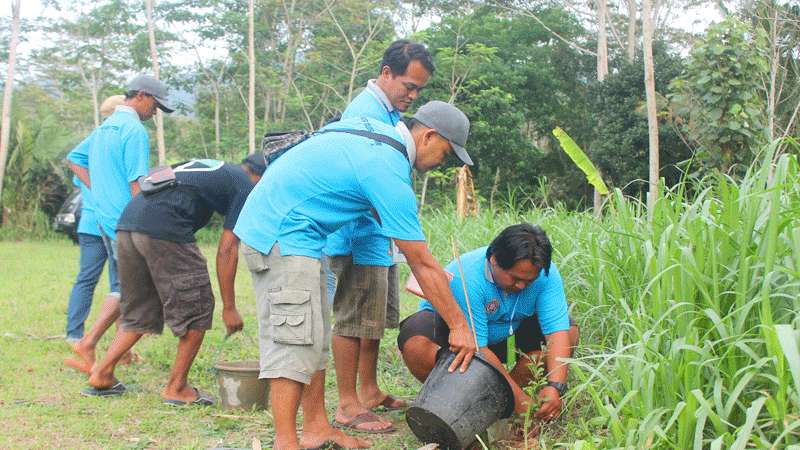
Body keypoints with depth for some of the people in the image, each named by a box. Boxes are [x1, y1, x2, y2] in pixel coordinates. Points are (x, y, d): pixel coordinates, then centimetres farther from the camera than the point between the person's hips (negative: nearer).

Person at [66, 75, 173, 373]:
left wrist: (99, 190, 18)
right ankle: (88, 344, -6)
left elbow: (74, 159, 25)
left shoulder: (105, 126, 17)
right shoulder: (135, 130, -13)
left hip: (104, 216, 10)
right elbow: (136, 183, -18)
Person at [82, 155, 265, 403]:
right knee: (196, 308, 7)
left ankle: (102, 374, 19)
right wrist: (229, 307, 7)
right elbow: (227, 249, 3)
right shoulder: (245, 187, 10)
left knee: (138, 310, 22)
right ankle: (177, 388, 14)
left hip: (127, 224, 8)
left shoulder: (207, 166, 32)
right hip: (164, 229, -8)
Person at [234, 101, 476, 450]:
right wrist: (459, 326, -9)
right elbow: (423, 266, -16)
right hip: (284, 233, -10)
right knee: (294, 338, -12)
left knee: (313, 335, 11)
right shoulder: (391, 174, -19)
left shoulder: (371, 126, 7)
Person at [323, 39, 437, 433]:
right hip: (360, 238, -10)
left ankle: (369, 392, 28)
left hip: (380, 238, 10)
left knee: (374, 320, 17)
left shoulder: (389, 113, 15)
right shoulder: (366, 112, -17)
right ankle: (348, 406, 5)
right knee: (353, 320, -3)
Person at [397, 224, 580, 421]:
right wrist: (520, 399, -37)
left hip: (503, 334, 5)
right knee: (416, 346, -38)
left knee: (570, 332, -16)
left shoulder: (546, 274, -22)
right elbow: (476, 349, -36)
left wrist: (555, 387, -41)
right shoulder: (467, 277, -37)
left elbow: (557, 331, -26)